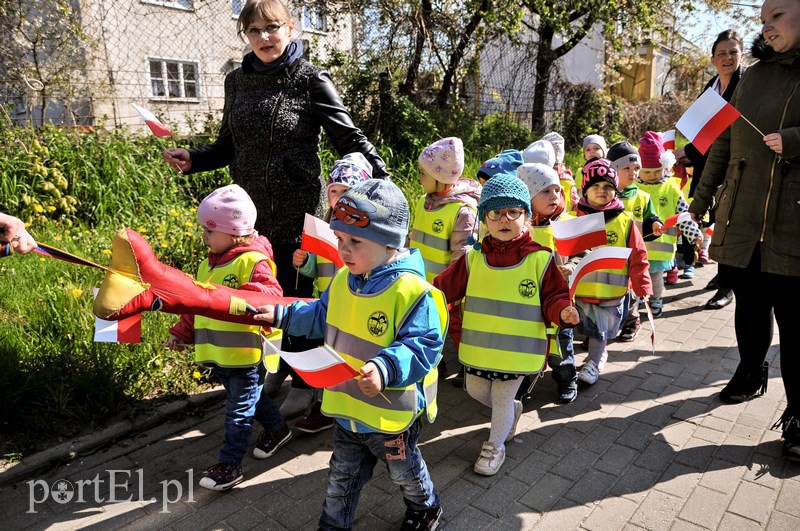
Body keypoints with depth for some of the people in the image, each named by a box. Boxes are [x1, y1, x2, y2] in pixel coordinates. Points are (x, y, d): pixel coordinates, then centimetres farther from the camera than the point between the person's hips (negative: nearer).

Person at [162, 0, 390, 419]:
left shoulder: (310, 80, -6)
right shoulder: (237, 81, 9)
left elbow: (349, 139, -8)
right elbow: (229, 146, 16)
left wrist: (382, 180, -21)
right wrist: (192, 160, -1)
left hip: (297, 210, -5)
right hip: (253, 210, 5)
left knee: (297, 294, 4)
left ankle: (304, 382, 22)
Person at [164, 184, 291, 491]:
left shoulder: (253, 260, -17)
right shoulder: (208, 265, 10)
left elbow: (271, 294, -30)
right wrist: (182, 333, 17)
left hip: (246, 353, -8)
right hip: (218, 354, 9)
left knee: (239, 411, 4)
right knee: (252, 399, 24)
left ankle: (230, 466, 17)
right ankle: (277, 429, 44)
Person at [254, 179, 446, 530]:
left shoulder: (410, 290, -28)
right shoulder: (343, 280, -4)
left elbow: (425, 346, -27)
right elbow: (323, 318, 13)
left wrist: (386, 369, -41)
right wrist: (282, 314, 6)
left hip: (392, 414, -5)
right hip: (349, 408, 5)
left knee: (404, 472, 24)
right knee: (342, 478, 23)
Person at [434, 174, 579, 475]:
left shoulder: (540, 259, -11)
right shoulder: (474, 258, -4)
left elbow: (553, 298, -7)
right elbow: (445, 287, 0)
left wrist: (562, 312, -27)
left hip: (517, 349, -3)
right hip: (479, 347, 4)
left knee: (503, 399, 12)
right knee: (476, 391, 21)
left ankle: (495, 446, 40)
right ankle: (513, 411, 52)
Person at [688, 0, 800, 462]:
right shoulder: (755, 75, 14)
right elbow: (725, 143, 15)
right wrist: (700, 200, 15)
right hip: (741, 217, 4)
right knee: (749, 305, 14)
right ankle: (751, 373, 36)